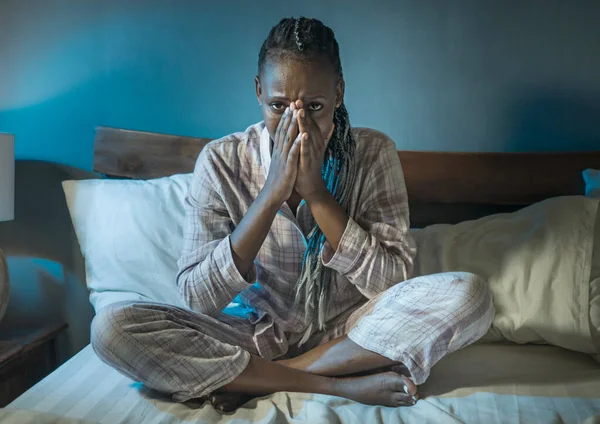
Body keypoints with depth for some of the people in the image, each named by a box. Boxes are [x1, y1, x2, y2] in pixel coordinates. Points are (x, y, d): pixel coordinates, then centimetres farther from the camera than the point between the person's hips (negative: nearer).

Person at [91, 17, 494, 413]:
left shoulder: (373, 152, -7)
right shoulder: (222, 161, -9)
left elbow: (392, 280, -14)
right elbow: (199, 297, -15)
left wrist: (315, 191, -23)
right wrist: (271, 194, -24)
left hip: (348, 333, 1)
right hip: (256, 334, 0)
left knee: (469, 294, -26)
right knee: (112, 326, -24)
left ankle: (255, 382, -17)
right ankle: (343, 385, -20)